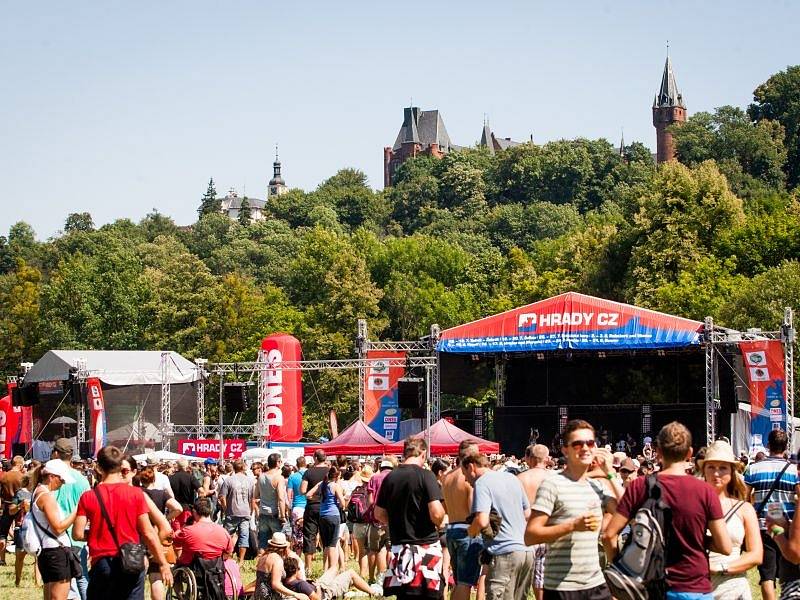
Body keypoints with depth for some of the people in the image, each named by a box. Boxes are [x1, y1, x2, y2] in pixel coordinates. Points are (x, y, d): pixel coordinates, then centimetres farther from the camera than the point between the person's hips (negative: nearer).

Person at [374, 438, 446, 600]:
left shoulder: (390, 478, 5)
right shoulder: (425, 476, -11)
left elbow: (379, 514, 11)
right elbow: (436, 513, -19)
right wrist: (441, 521, 2)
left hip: (399, 548, 5)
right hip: (425, 547, -5)